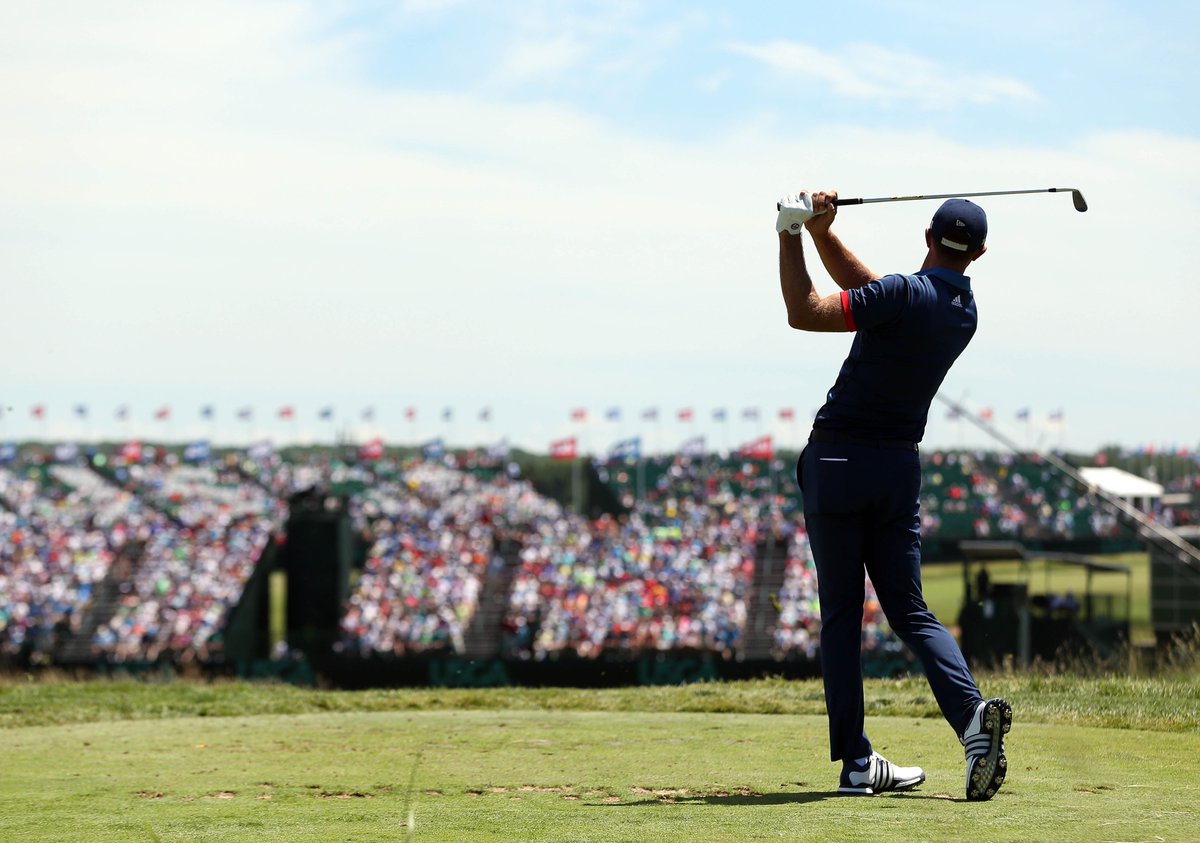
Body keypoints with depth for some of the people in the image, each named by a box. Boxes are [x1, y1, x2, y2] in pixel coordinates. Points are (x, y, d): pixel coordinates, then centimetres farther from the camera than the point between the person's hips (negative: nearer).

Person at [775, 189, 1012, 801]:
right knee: (909, 612, 8)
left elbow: (804, 313, -16)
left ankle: (856, 762, -3)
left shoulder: (907, 294, -14)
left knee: (840, 614, 1)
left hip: (838, 460, -5)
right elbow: (863, 287, 17)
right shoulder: (964, 313, 8)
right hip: (900, 468, 5)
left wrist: (793, 234, -8)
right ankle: (971, 713, -18)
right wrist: (821, 233, 8)